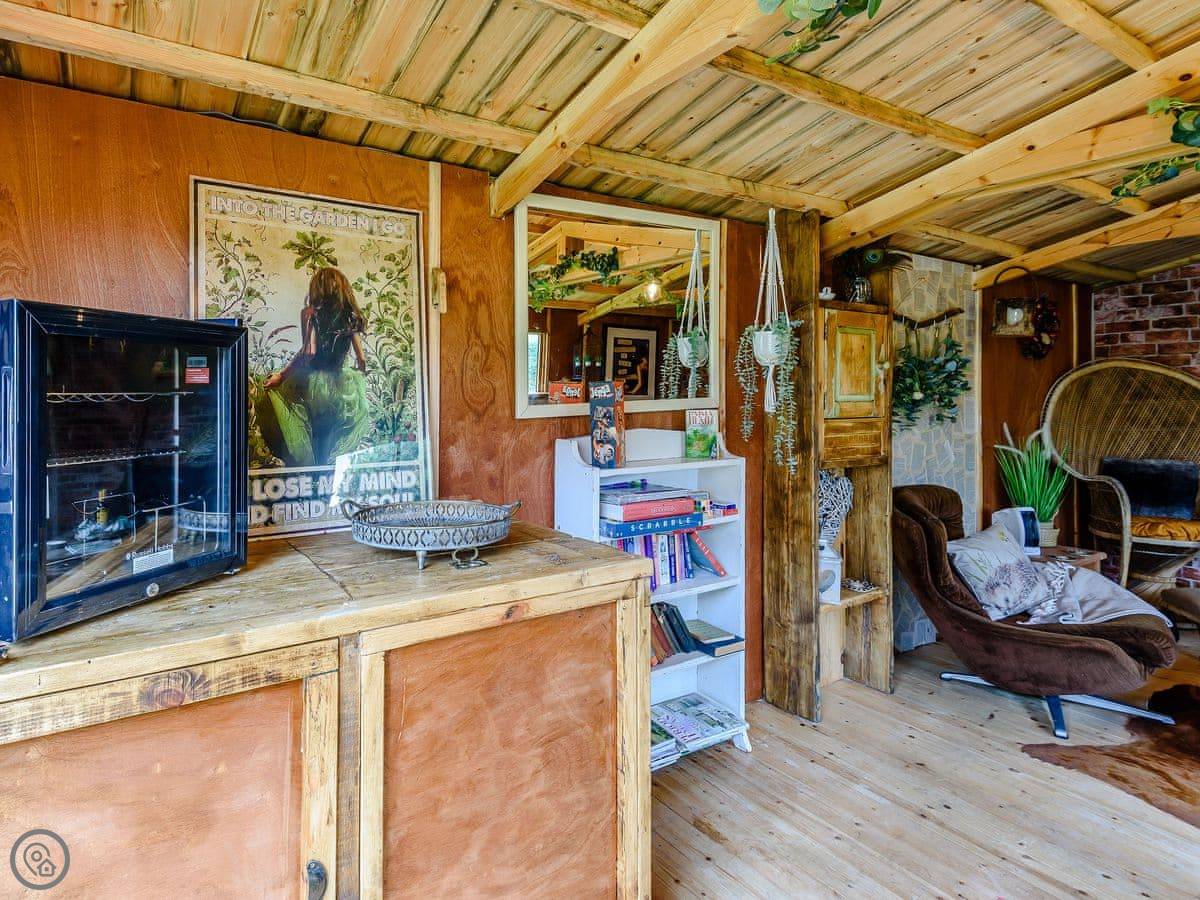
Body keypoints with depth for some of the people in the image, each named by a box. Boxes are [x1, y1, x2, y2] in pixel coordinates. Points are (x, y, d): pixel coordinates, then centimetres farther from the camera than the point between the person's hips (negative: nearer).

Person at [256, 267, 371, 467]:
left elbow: (308, 351, -16)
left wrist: (281, 375, -9)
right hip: (339, 387, 3)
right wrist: (359, 378, 22)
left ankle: (302, 461, 10)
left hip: (312, 382, -3)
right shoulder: (351, 317, 4)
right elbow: (361, 359, 3)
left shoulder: (310, 313, -5)